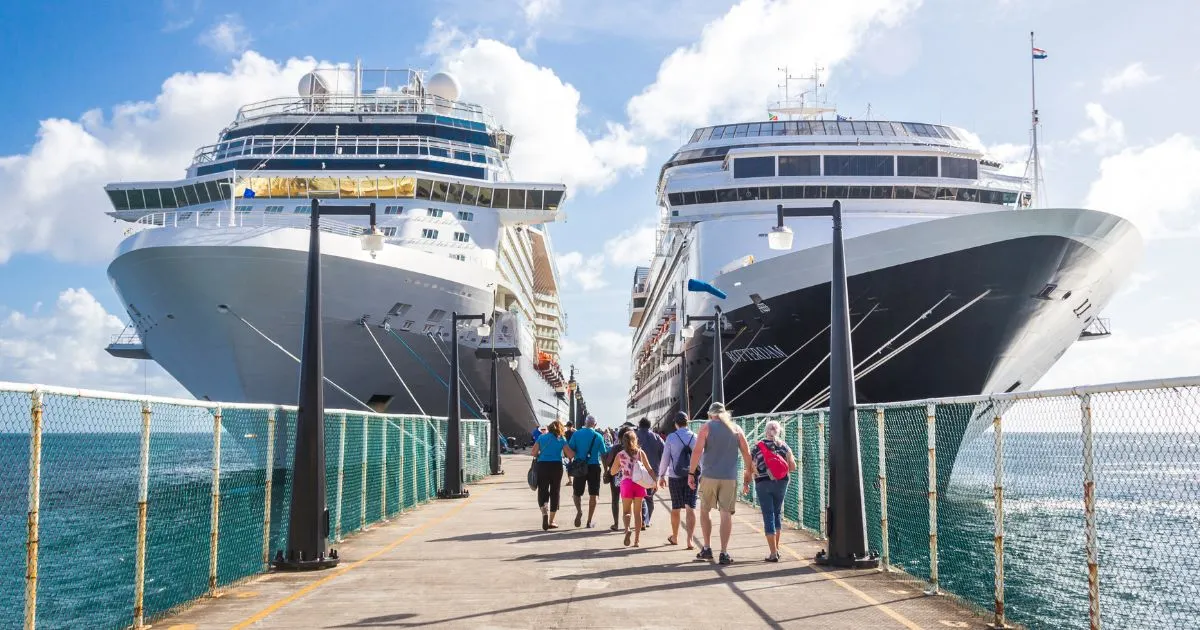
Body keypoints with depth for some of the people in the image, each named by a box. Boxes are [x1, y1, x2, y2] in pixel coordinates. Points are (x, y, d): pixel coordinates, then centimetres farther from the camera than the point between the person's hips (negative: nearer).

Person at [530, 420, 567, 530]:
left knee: (542, 491, 6)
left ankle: (544, 513, -22)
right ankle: (551, 521, 12)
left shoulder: (542, 437, 6)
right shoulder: (561, 440, 2)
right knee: (554, 493, 9)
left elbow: (534, 453, -2)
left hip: (542, 465, 1)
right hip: (556, 466, 0)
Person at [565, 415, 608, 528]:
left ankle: (579, 510, -13)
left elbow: (569, 450, -4)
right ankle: (590, 521, 9)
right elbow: (604, 453, 1)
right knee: (593, 494, 8)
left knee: (577, 492, 14)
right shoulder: (598, 436, -3)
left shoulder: (576, 434, -2)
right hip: (594, 466, -1)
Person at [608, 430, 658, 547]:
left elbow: (612, 471, 8)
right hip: (639, 484, 1)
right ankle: (636, 539, 11)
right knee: (637, 512, 11)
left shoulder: (620, 455, 0)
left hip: (626, 484, -1)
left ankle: (627, 529, -21)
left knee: (626, 511, 9)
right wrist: (655, 480, 3)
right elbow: (649, 469, -3)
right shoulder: (640, 453, 1)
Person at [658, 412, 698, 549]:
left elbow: (665, 458, -2)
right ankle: (689, 540, -11)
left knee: (675, 508, 14)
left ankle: (674, 537, 29)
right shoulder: (695, 437, -2)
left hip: (675, 477, 0)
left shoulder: (671, 438, -5)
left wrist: (662, 475, 8)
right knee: (691, 508, -1)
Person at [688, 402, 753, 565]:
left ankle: (707, 548, 15)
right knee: (726, 514, 4)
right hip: (730, 478, 2)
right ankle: (724, 553, 0)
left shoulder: (707, 427, 1)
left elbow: (697, 451, -10)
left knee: (704, 511, 15)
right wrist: (747, 477, 12)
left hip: (709, 476, -1)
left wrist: (691, 473, -6)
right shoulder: (736, 429, 8)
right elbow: (747, 453, 6)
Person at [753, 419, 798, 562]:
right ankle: (776, 549, 22)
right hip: (781, 483, 2)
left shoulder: (758, 447, -1)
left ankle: (773, 553, -4)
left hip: (762, 483, -2)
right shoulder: (784, 447, 3)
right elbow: (793, 467, 0)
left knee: (768, 515, 0)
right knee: (777, 513, 19)